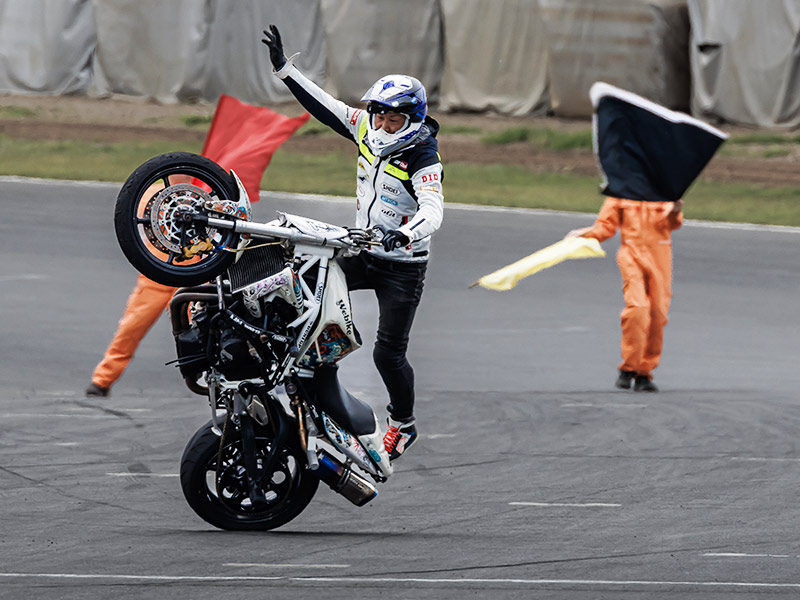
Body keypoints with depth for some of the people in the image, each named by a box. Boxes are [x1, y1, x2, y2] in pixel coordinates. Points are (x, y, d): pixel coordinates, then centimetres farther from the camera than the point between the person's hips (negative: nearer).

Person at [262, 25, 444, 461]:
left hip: (403, 266, -6)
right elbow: (322, 105, 1)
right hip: (362, 250, 6)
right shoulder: (367, 131, -3)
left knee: (388, 352, -2)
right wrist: (282, 67, -5)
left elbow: (433, 211, -36)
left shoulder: (423, 160, -22)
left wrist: (406, 234, -57)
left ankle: (403, 424, 20)